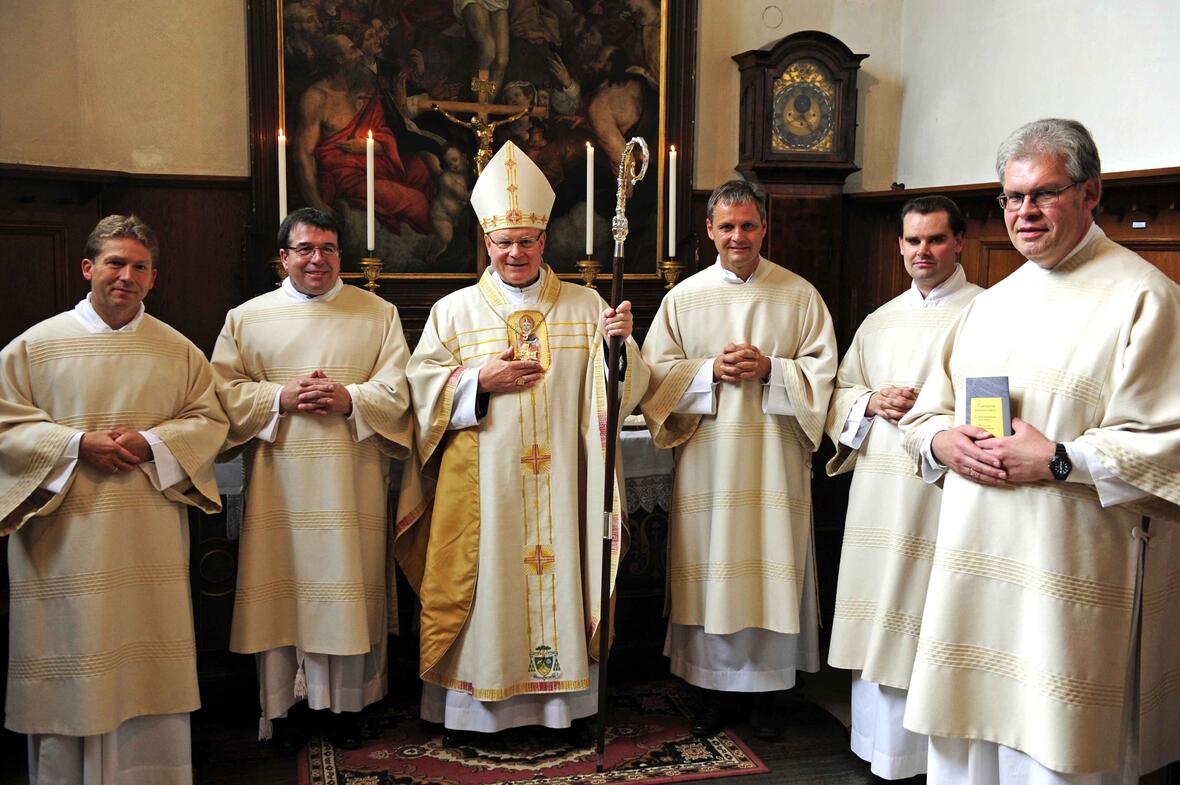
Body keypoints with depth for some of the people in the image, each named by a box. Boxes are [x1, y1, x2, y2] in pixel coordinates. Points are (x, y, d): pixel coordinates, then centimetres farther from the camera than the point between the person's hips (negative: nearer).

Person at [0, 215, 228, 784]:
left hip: (152, 541, 2)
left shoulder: (177, 350, 8)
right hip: (66, 541, -1)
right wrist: (77, 444, -13)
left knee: (150, 671, 6)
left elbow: (209, 420, 7)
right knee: (72, 666, 3)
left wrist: (151, 444, -10)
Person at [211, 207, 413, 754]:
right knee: (283, 584, 2)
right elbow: (225, 390, 2)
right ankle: (283, 705, 15)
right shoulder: (247, 318, 8)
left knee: (349, 585, 3)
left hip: (353, 482, 0)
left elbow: (396, 387, 2)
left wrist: (351, 399, -15)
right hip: (279, 483, 0)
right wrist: (281, 398, -13)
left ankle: (347, 703, 16)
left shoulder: (378, 314, 8)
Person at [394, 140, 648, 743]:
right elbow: (421, 387, 1)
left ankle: (564, 700, 20)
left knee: (560, 575, 5)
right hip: (481, 484, -1)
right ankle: (468, 705, 17)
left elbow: (622, 389, 3)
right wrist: (479, 380, -12)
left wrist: (619, 342, -16)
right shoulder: (454, 311, 5)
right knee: (482, 585, 3)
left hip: (559, 480, 1)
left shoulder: (585, 306, 7)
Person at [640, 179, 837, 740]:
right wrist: (711, 370, -12)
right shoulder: (684, 298, 7)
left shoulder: (799, 295, 5)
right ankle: (711, 687, 18)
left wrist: (769, 369, -14)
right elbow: (656, 373, 3)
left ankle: (766, 687, 18)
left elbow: (823, 370, 2)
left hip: (774, 460, 0)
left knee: (772, 567, 3)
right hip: (707, 458, 1)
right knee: (709, 567, 4)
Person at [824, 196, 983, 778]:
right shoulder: (881, 321, 18)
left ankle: (933, 747, 8)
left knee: (934, 615, -4)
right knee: (878, 613, 9)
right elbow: (840, 391, 19)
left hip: (945, 487, -5)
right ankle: (880, 739, 22)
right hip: (880, 489, 6)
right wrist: (872, 402, -1)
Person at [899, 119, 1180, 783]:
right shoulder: (991, 304, 16)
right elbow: (925, 413, 19)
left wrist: (1059, 460, -18)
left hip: (1073, 574, -6)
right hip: (974, 564, 6)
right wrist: (943, 443, -3)